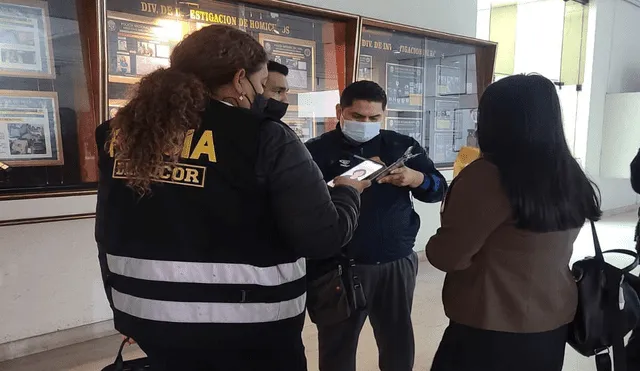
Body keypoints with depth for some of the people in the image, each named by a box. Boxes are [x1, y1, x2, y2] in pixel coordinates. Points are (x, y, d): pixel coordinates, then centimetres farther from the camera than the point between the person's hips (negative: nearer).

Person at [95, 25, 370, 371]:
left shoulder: (122, 132, 2)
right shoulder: (264, 139, -15)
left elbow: (109, 237, 9)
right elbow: (323, 236, -16)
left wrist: (123, 305, 22)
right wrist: (347, 191, 4)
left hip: (149, 319, 5)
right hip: (247, 331, -5)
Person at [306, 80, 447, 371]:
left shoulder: (403, 146, 8)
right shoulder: (318, 150, -3)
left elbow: (439, 189, 6)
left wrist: (416, 179, -14)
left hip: (397, 263, 3)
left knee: (400, 346, 16)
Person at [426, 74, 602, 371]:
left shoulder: (488, 175, -23)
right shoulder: (570, 175, 0)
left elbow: (447, 257, -19)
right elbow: (550, 249, 11)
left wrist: (434, 245, 1)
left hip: (492, 330, -7)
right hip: (554, 320, 7)